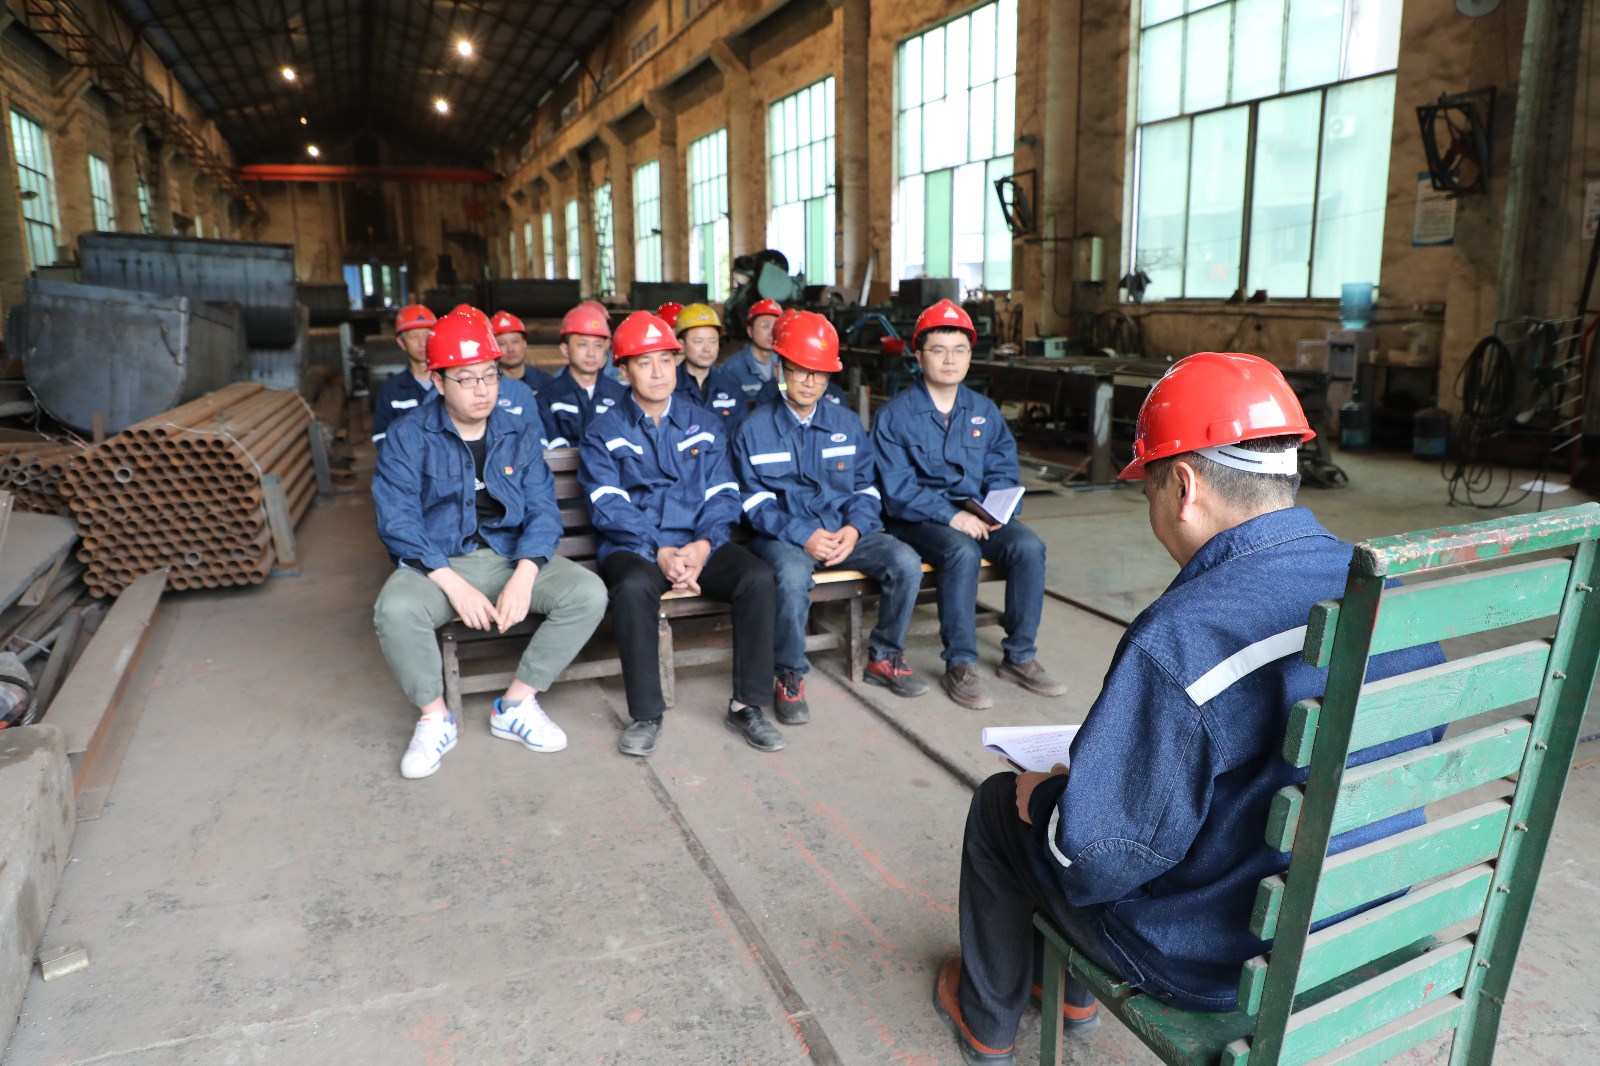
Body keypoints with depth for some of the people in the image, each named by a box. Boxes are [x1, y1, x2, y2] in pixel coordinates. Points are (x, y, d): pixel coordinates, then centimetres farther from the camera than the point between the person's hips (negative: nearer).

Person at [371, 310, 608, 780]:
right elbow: (397, 520, -10)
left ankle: (517, 704, -6)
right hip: (437, 563, -2)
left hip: (512, 557, 2)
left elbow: (542, 509, -2)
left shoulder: (521, 433, 6)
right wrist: (453, 584, -23)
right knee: (395, 609, -34)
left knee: (589, 593, -22)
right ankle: (435, 716, -7)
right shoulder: (407, 437, -1)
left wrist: (523, 576, -20)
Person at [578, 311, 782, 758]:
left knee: (758, 577, -26)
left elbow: (722, 495, 7)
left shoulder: (703, 424, 16)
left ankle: (747, 704, -13)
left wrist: (703, 545, -13)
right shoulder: (604, 432, 8)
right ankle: (646, 714, -19)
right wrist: (660, 552, -19)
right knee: (633, 586, -36)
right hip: (634, 548, -2)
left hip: (699, 546, 3)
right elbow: (608, 507, -5)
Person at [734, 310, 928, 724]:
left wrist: (854, 528, -11)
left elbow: (865, 487, 11)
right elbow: (755, 501, -5)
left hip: (844, 531, 4)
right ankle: (789, 677, -15)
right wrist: (803, 536, -19)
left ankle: (884, 657, 4)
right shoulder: (755, 429, 1)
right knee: (793, 575, -38)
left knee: (906, 562, -19)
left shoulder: (847, 424, 11)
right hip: (783, 535, -4)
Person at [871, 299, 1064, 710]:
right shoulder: (895, 415, -4)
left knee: (1028, 546, -22)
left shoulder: (984, 412, 11)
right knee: (962, 552, -34)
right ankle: (960, 666, -21)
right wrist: (952, 516, -21)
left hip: (975, 513, 5)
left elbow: (1003, 471, 10)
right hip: (918, 520, -4)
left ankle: (1020, 656, -7)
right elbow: (898, 490, -11)